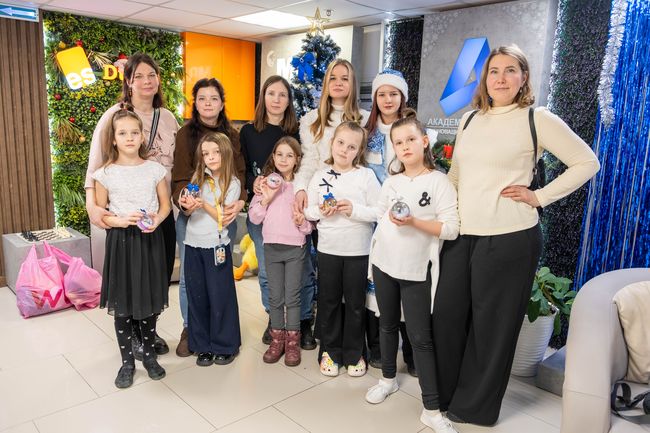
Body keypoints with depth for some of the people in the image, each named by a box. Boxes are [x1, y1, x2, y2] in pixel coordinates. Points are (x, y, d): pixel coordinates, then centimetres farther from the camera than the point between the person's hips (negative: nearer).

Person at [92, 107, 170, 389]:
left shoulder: (155, 169, 1)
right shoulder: (105, 174, -2)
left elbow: (165, 204, 8)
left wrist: (157, 219, -13)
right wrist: (121, 220, -16)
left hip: (150, 240, 1)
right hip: (121, 241, -1)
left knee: (150, 301, 10)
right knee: (122, 304, 5)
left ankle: (149, 355, 28)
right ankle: (127, 361, 22)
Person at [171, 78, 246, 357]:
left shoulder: (232, 135, 8)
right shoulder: (186, 134, 1)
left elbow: (240, 174, 2)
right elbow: (179, 177, -5)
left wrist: (239, 202, -16)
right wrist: (183, 199, -26)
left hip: (225, 216, 2)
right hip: (191, 216, -1)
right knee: (189, 276, 3)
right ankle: (189, 329, 23)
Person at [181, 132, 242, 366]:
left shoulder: (232, 183, -5)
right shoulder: (198, 177, 6)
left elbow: (223, 217, -9)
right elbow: (189, 209, 4)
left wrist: (204, 204, -21)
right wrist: (190, 204, -18)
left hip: (216, 246, -4)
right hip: (193, 244, 4)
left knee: (220, 296, 2)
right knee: (197, 296, 9)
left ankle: (225, 346, 19)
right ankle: (202, 346, 23)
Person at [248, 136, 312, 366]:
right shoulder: (266, 183, 3)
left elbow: (310, 224, 1)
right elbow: (254, 217, 0)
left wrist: (302, 222, -20)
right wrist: (266, 199, -13)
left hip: (295, 247, -2)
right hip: (271, 246, 2)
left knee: (292, 297, 5)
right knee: (275, 297, 11)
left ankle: (292, 341, 20)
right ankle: (277, 338, 26)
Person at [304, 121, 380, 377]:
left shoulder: (366, 176, -5)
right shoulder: (320, 177, 3)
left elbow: (379, 212, -9)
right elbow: (308, 211, 7)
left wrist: (354, 209, -21)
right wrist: (320, 211, -13)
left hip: (358, 250, -2)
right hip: (328, 248, 2)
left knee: (355, 303, 10)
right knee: (329, 302, 12)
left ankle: (354, 354, 27)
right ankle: (330, 351, 29)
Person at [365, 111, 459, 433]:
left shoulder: (439, 182, -10)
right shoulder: (391, 182, 6)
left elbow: (451, 229, -16)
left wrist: (414, 222, -24)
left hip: (416, 271, -5)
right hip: (384, 264, 5)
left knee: (420, 337, -2)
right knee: (387, 325, 18)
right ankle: (388, 379, 39)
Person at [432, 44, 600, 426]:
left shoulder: (537, 119, -4)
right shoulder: (470, 120, 12)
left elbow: (587, 162, -2)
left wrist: (540, 197, -8)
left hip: (508, 237, -5)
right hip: (461, 235, 6)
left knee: (492, 324, 7)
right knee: (447, 315, 11)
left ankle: (476, 406, 27)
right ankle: (445, 392, 33)